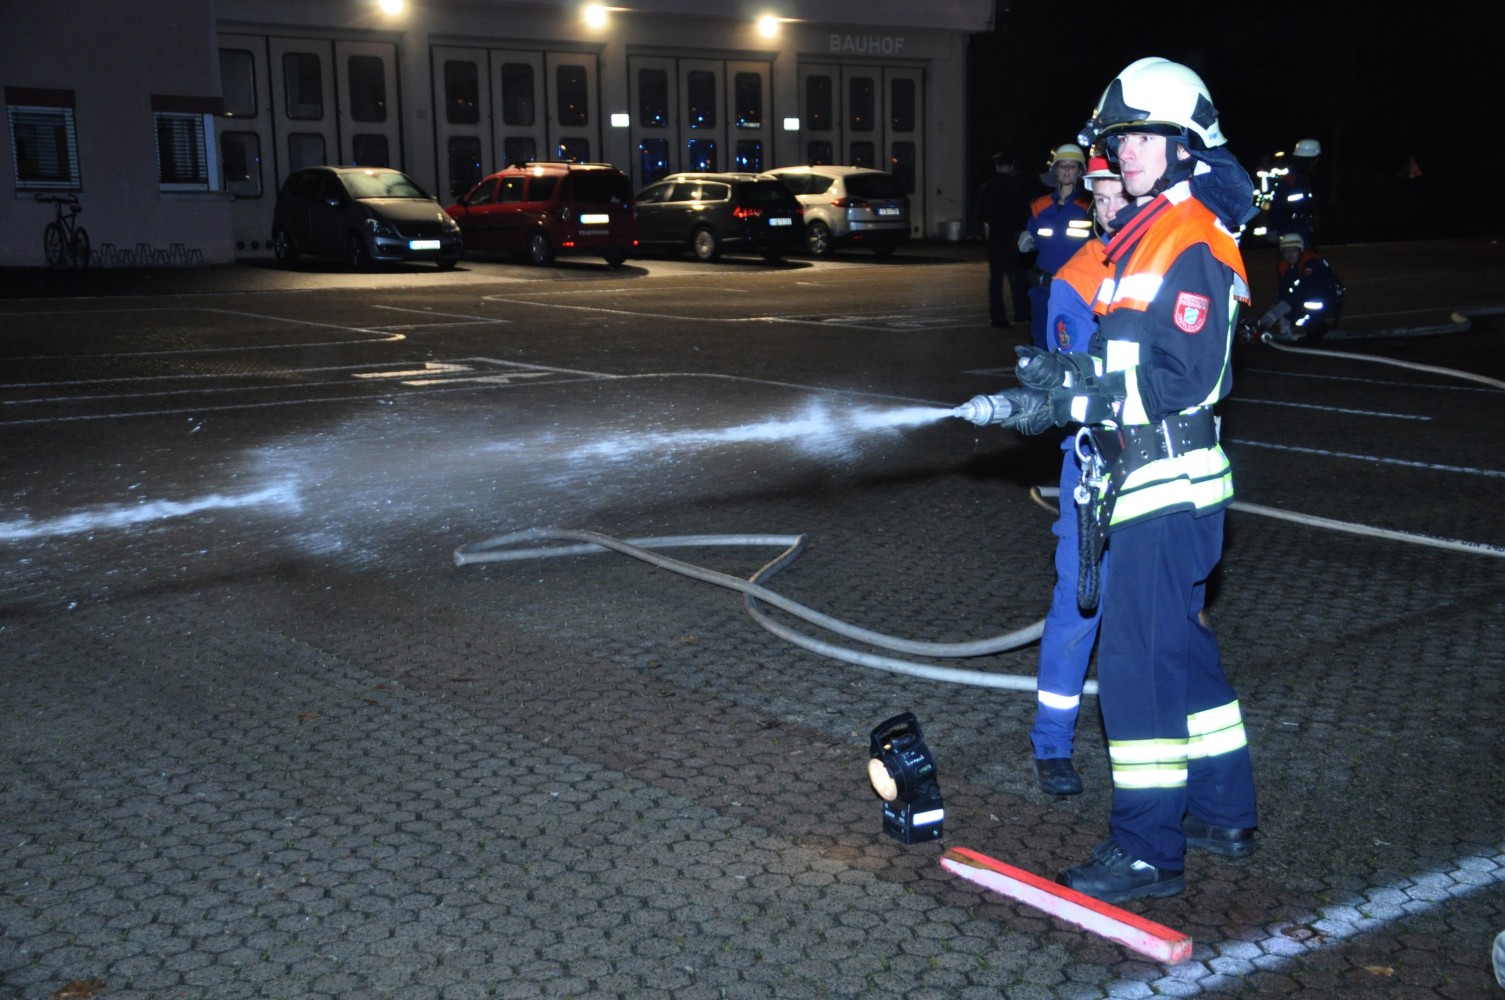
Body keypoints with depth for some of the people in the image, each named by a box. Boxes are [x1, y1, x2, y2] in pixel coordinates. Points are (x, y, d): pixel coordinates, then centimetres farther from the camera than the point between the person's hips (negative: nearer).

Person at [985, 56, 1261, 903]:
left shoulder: (1191, 241, -15)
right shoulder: (1146, 233, 16)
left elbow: (1184, 380, -22)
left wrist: (1072, 402, -21)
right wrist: (1067, 372, 3)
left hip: (1169, 484, -10)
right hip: (1148, 482, 10)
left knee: (1139, 660, -6)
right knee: (1183, 648, 18)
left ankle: (1148, 850, 4)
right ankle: (1224, 814, 32)